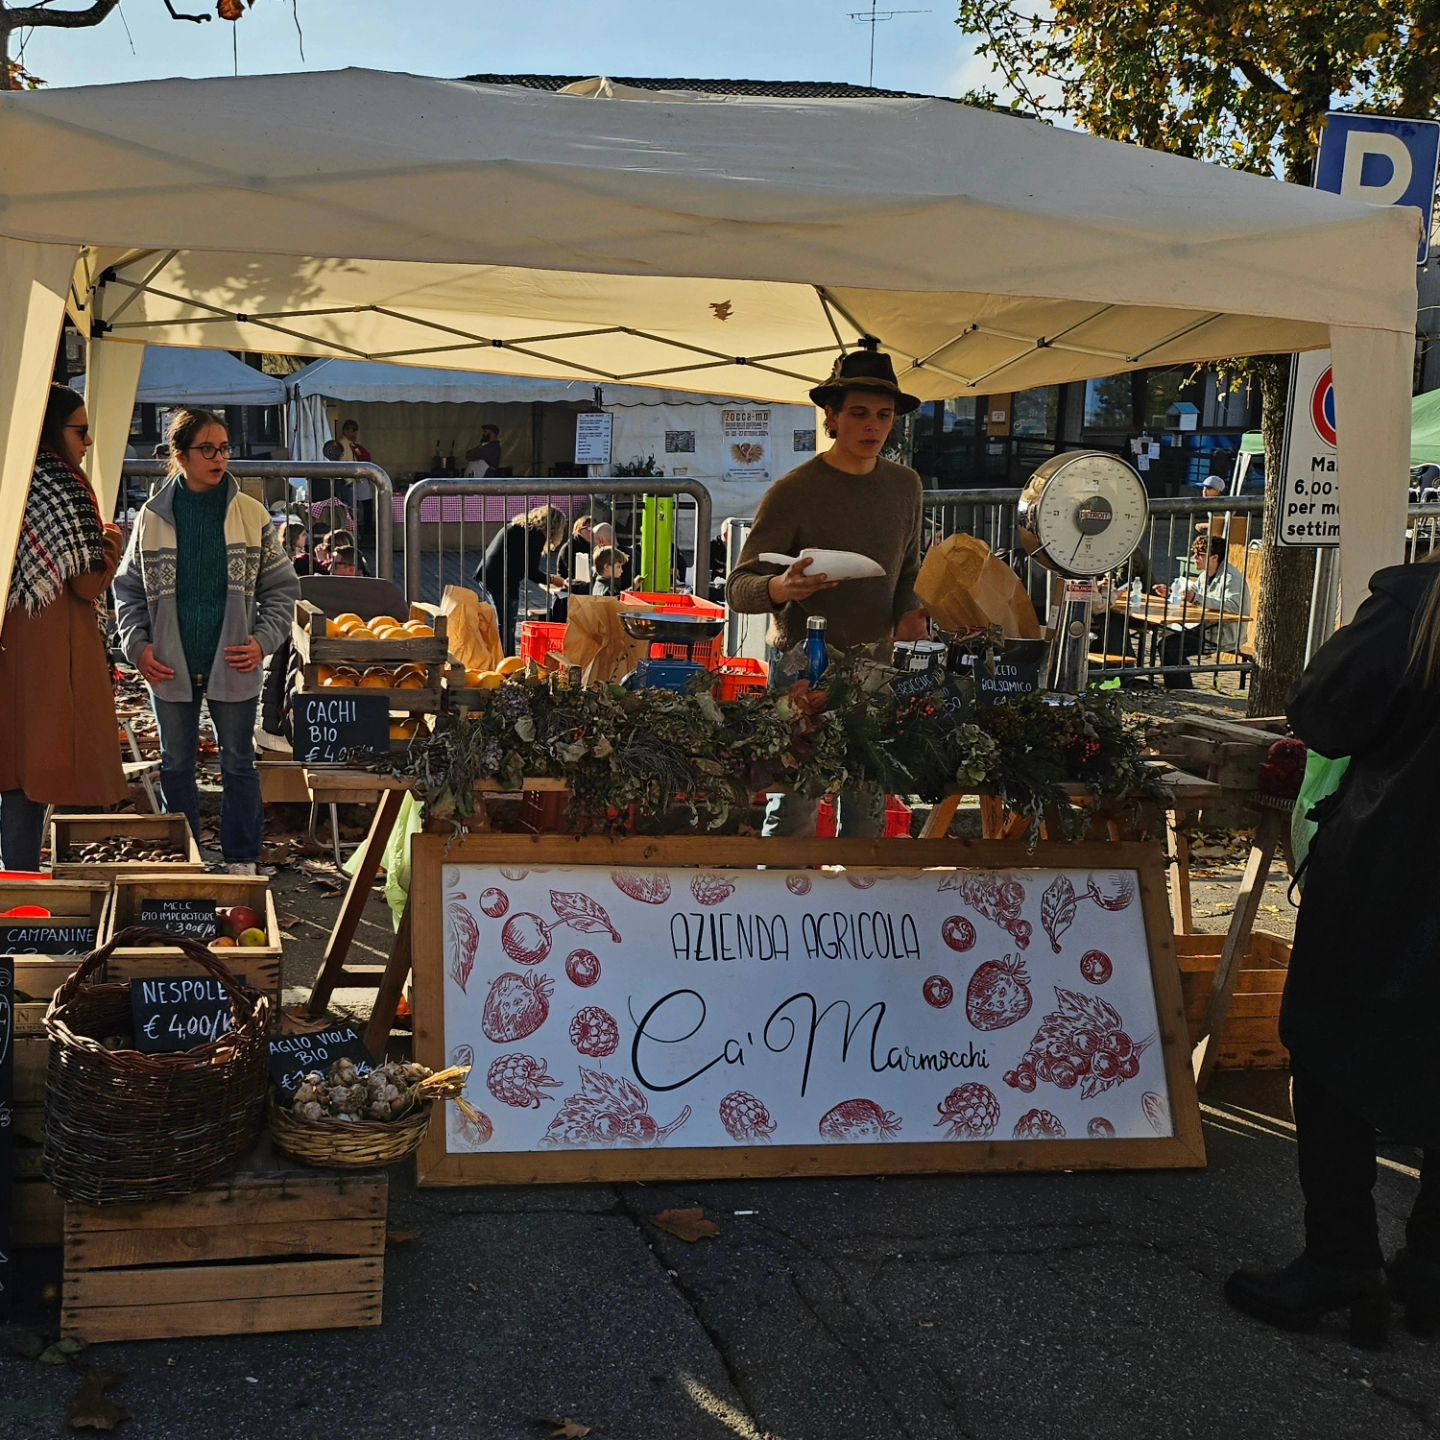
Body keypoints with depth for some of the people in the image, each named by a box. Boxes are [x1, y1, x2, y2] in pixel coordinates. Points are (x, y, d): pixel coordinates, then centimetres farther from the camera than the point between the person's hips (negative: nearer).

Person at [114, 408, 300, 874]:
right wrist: (137, 645, -7)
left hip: (232, 663, -1)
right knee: (176, 765, 12)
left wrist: (263, 642, -12)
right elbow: (129, 589, 6)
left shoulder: (251, 514, -2)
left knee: (238, 764, 7)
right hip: (170, 666, 1)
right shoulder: (153, 516, 0)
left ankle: (242, 861, 18)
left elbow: (281, 587, 1)